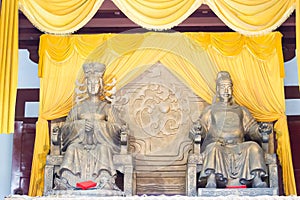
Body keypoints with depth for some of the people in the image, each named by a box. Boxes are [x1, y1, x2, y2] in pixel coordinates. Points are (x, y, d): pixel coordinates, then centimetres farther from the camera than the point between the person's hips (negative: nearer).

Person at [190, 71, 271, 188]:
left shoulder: (241, 110, 29)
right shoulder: (210, 110, 24)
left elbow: (252, 129, 18)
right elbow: (201, 126, 10)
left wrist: (261, 130, -6)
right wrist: (197, 129, -16)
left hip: (238, 148, 2)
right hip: (217, 144, -2)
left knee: (253, 146, -29)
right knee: (214, 147, -37)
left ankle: (257, 180, -41)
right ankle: (211, 180, -51)